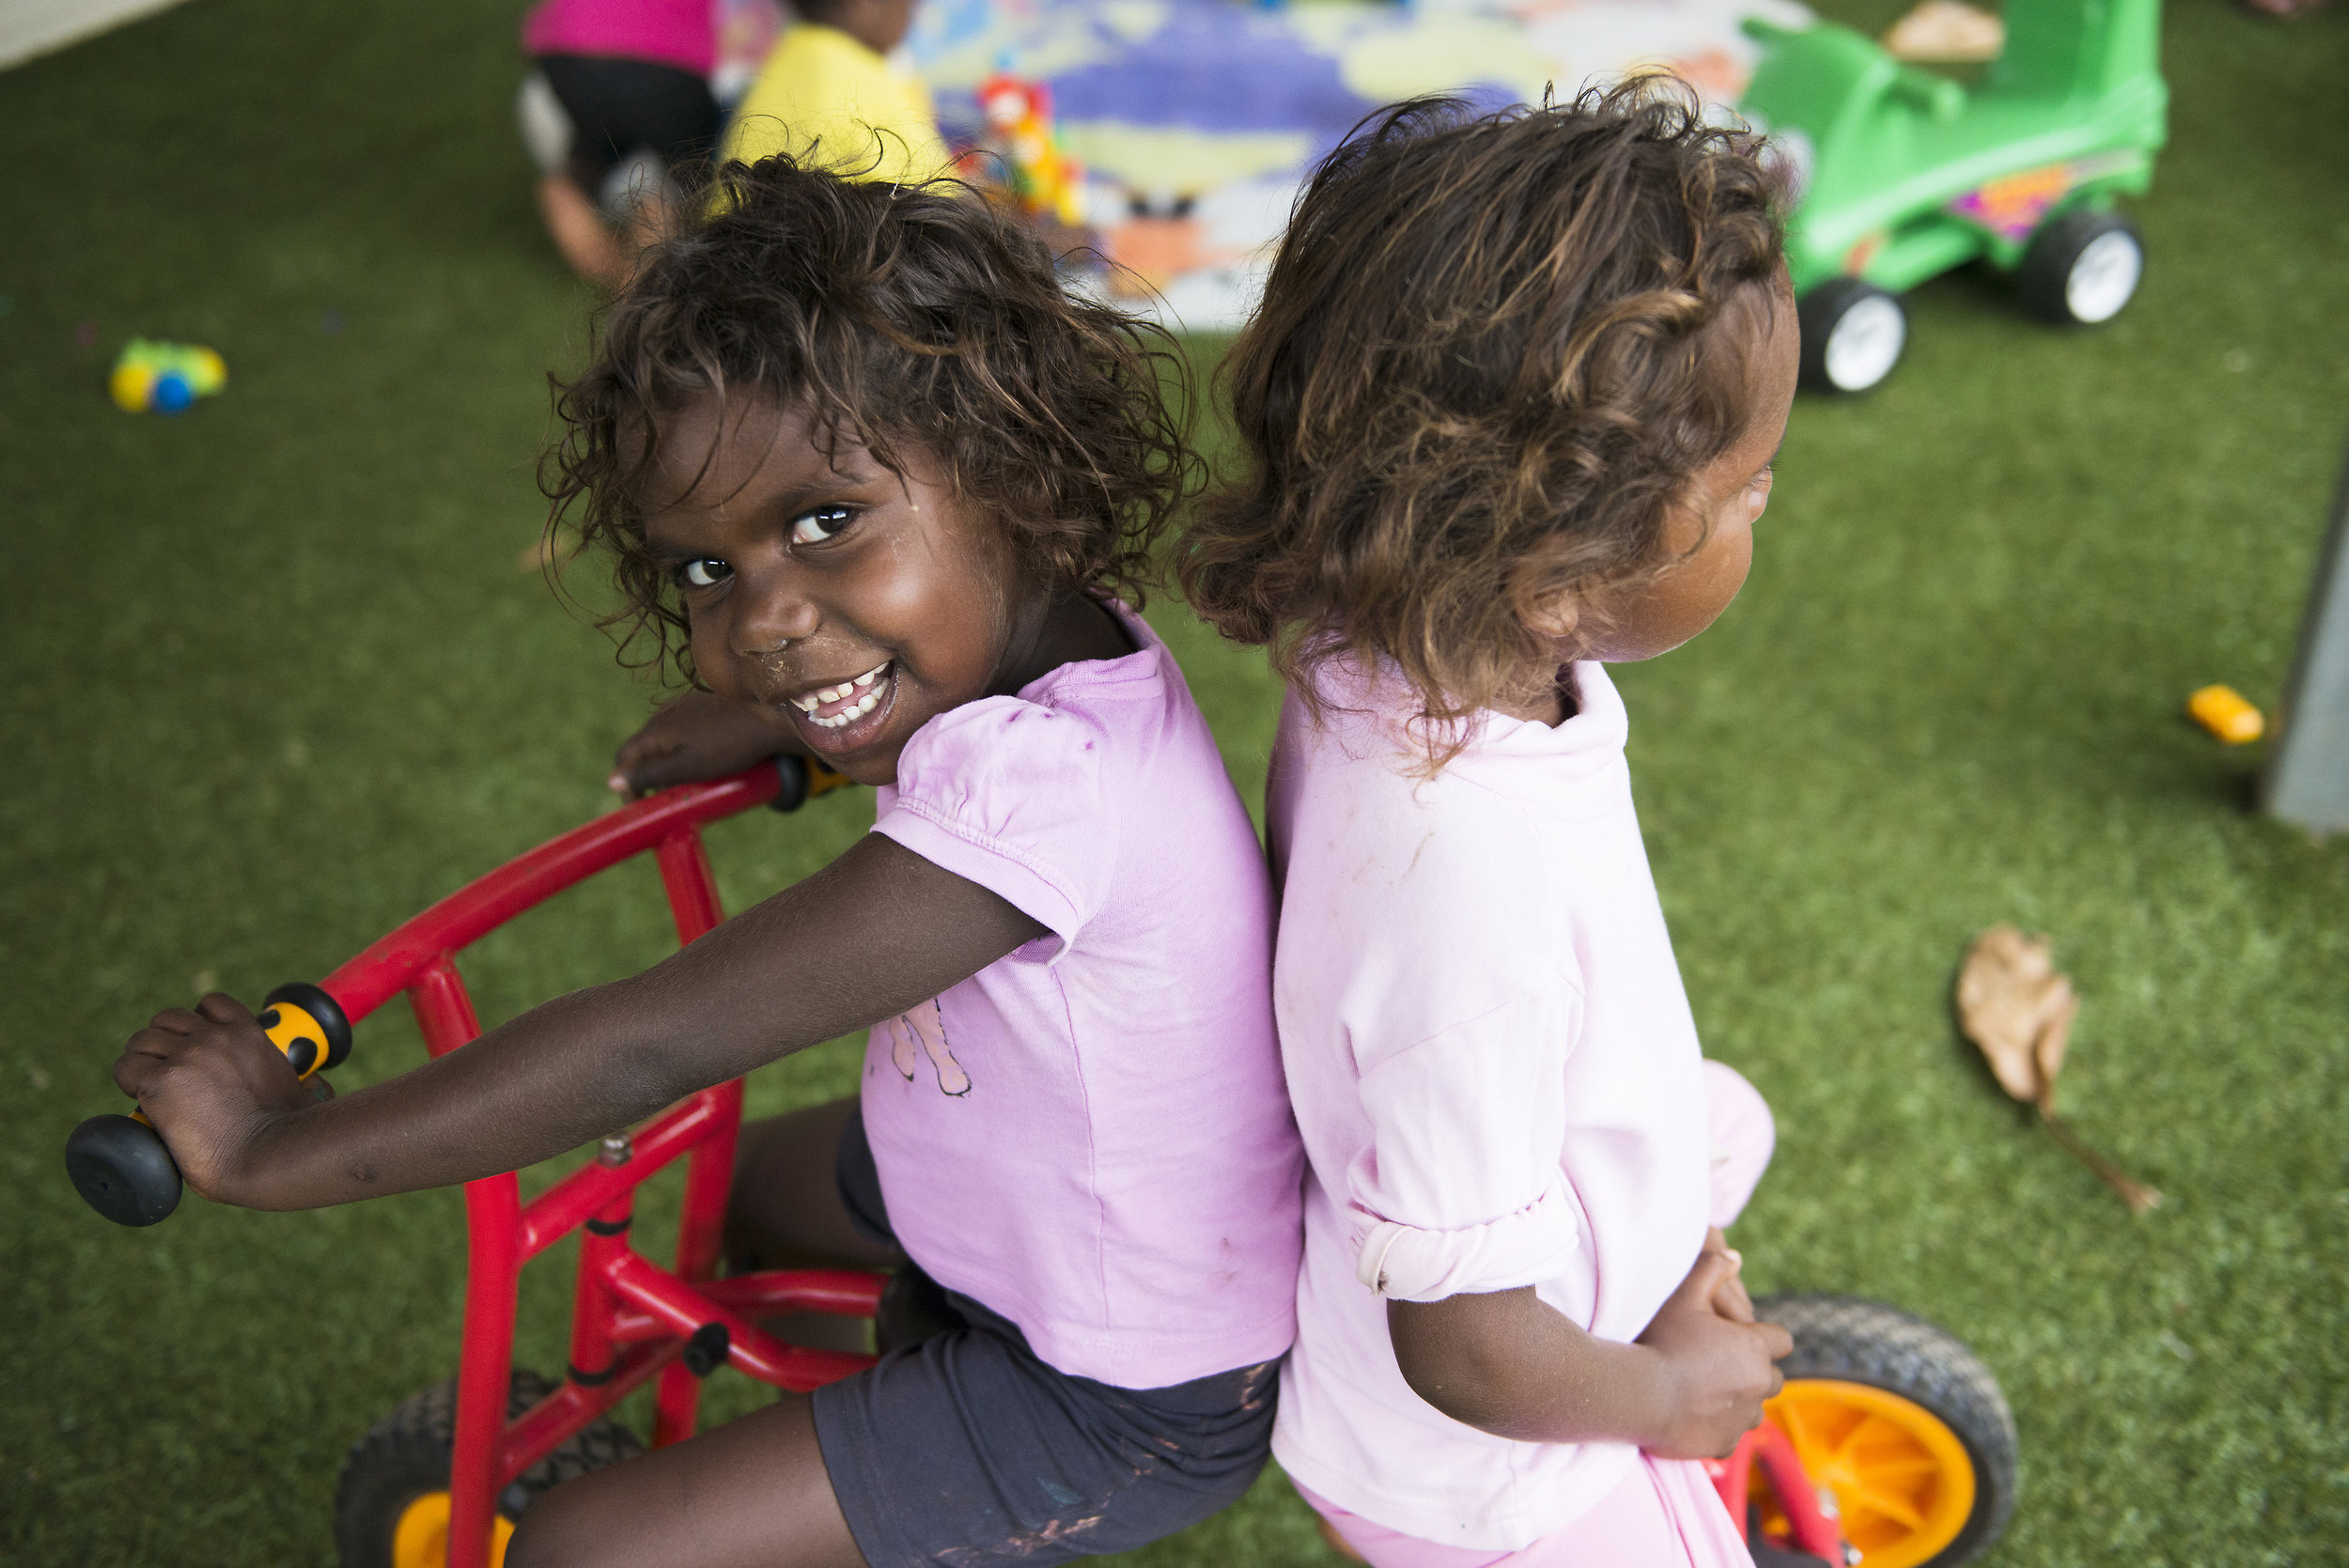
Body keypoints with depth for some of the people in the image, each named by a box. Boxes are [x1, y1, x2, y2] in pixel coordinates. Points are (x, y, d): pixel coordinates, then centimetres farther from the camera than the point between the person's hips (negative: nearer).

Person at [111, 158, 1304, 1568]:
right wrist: (768, 723, 8)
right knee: (762, 1180, 31)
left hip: (1135, 1398, -9)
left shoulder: (1038, 787, -38)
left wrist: (277, 1150, -26)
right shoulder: (1051, 631, -10)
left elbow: (653, 1048, -35)